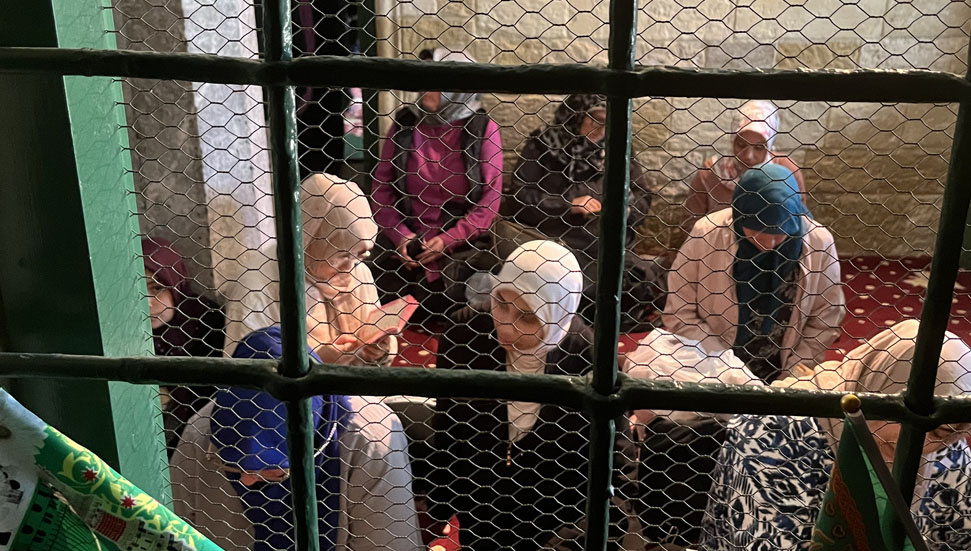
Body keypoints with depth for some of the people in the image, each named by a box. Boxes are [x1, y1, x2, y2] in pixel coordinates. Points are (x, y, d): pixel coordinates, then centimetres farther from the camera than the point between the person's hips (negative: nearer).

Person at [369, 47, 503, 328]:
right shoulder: (405, 122, 4)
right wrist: (401, 236, -10)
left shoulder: (483, 128, -3)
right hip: (406, 244, 2)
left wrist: (446, 241, -14)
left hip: (462, 245, -2)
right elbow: (381, 187, 4)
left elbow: (490, 199, -6)